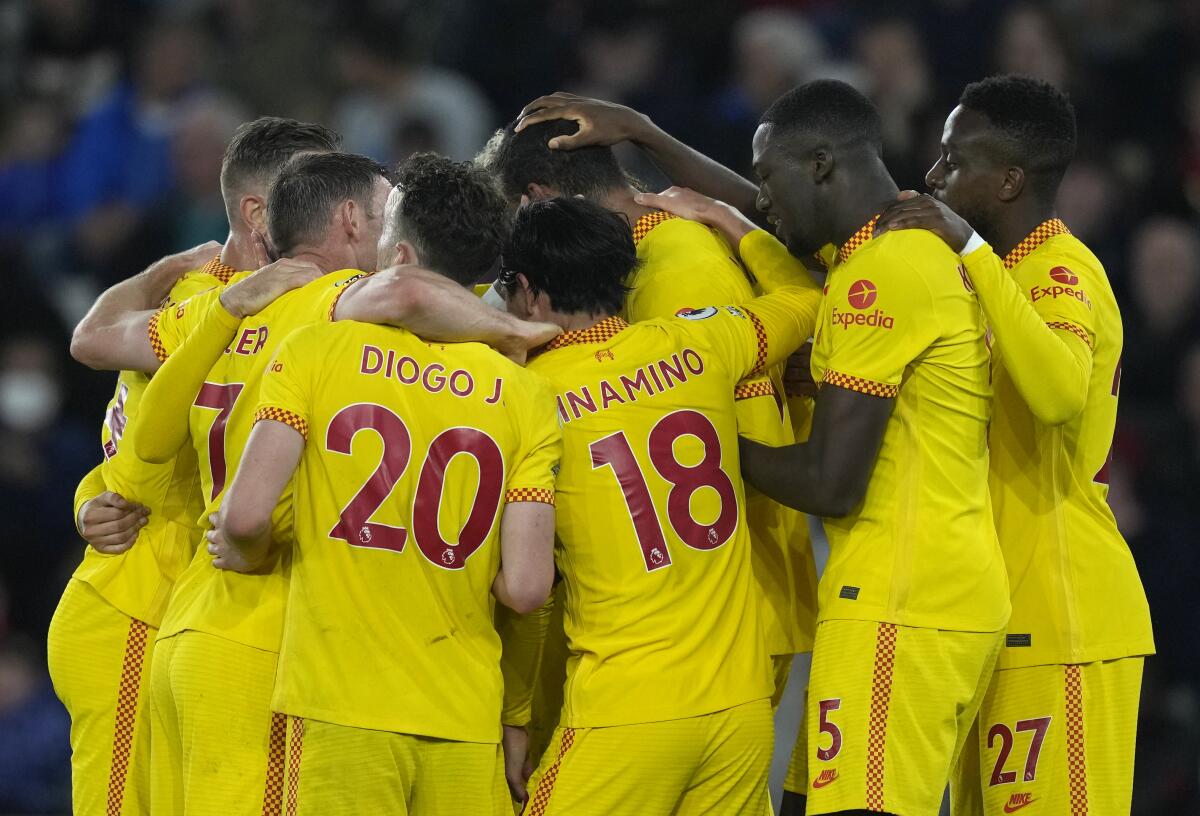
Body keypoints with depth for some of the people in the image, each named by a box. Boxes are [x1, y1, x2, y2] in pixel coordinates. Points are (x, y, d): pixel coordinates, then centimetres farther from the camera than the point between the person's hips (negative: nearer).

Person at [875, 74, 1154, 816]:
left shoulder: (1062, 273, -14)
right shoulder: (1008, 271, 16)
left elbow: (1061, 392, -35)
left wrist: (973, 251, -29)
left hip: (1062, 622, -10)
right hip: (1011, 616, 10)